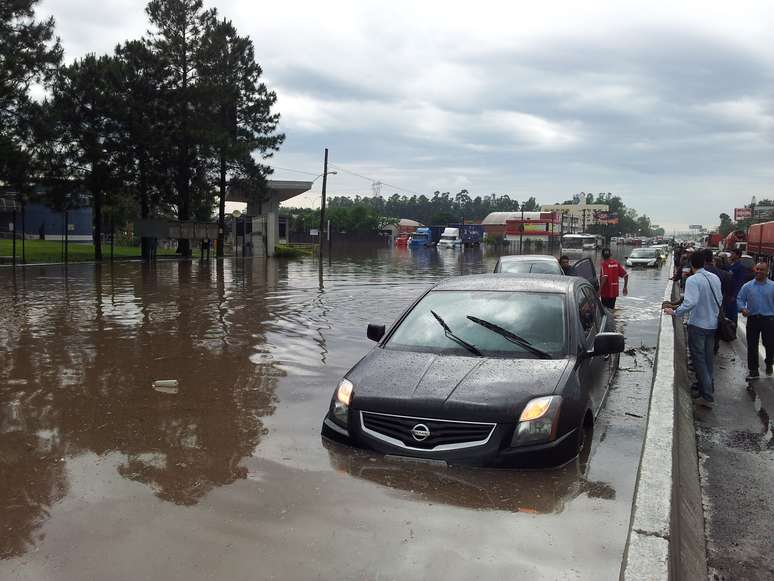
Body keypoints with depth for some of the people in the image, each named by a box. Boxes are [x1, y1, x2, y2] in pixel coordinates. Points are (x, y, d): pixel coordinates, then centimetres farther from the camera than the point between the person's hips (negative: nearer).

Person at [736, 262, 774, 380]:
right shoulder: (747, 286, 2)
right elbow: (740, 299, 6)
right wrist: (742, 308, -15)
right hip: (752, 319, 1)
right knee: (752, 346, 3)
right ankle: (753, 371, 11)